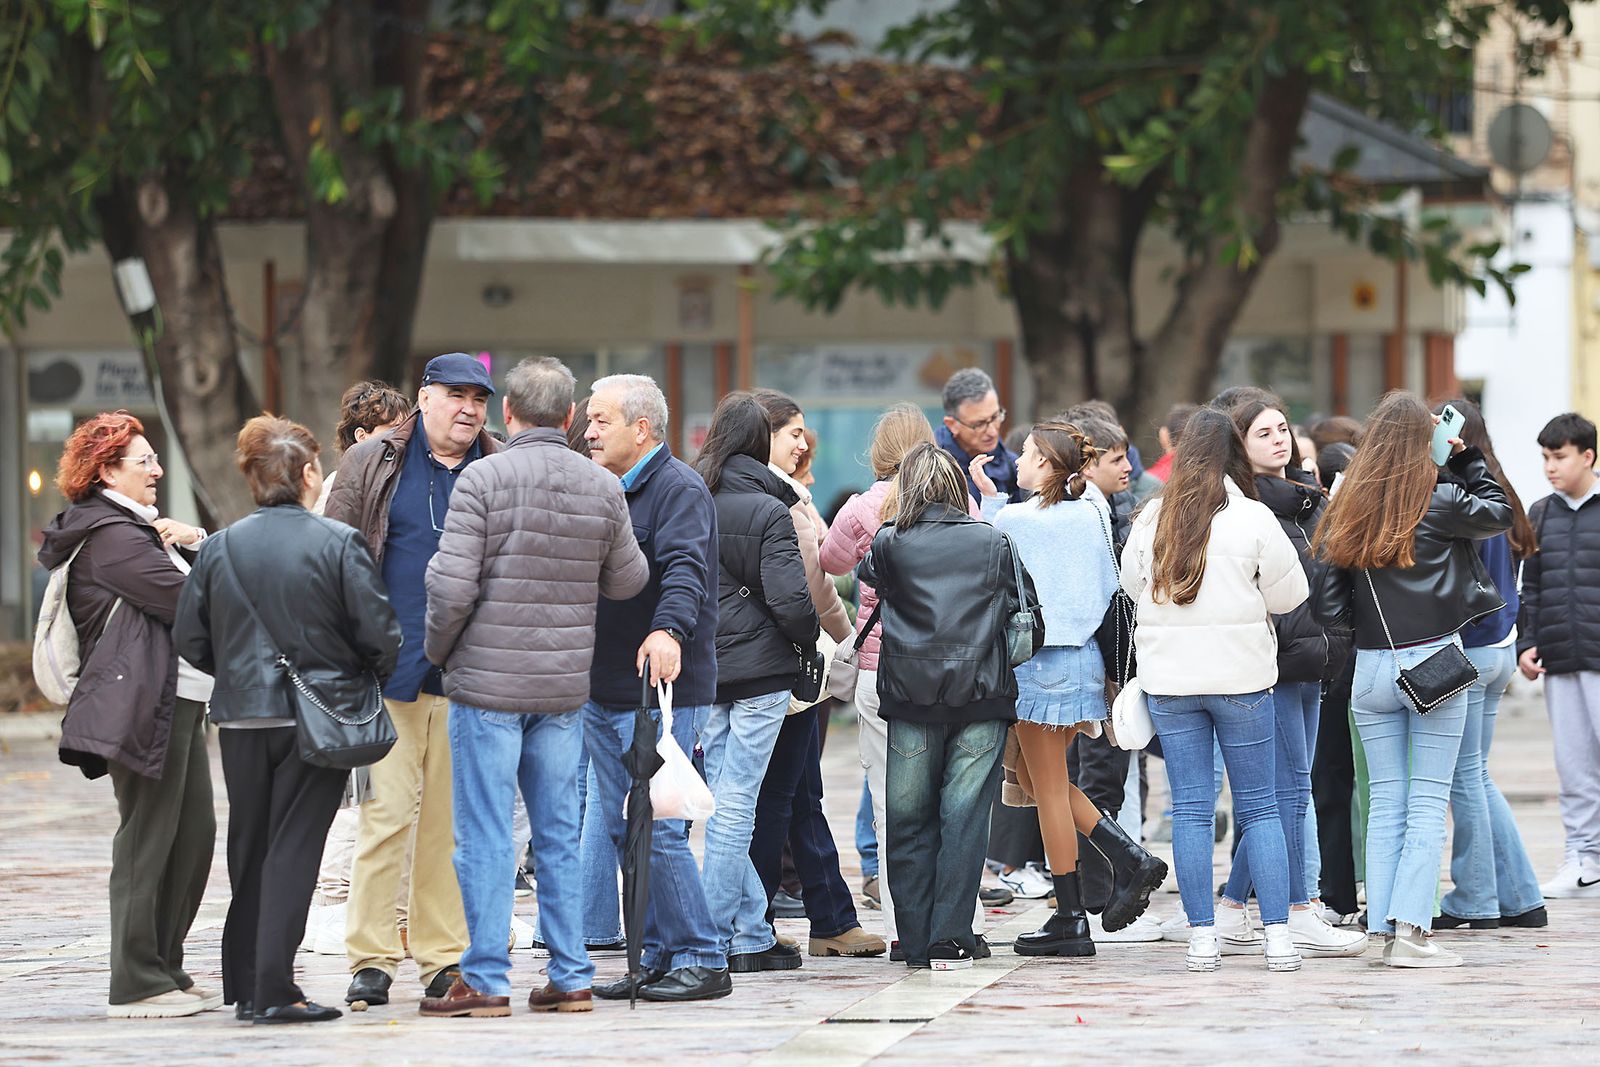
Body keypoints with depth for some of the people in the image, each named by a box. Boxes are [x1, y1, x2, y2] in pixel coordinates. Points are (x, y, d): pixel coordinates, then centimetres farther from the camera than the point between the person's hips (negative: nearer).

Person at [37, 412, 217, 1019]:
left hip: (177, 702, 11)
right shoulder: (113, 536, -10)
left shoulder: (135, 528, 23)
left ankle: (167, 971, 16)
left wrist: (192, 541, 0)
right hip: (144, 703, -11)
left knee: (195, 833, 10)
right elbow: (188, 600, -18)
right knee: (147, 839, -7)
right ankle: (137, 985, -5)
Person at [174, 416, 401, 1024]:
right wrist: (367, 678, 11)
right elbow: (379, 632, -10)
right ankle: (273, 990, -7)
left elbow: (191, 638, 4)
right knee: (293, 849, -2)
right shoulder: (337, 544, -9)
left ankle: (244, 985, 18)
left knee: (249, 848, 14)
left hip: (241, 717, 4)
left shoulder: (220, 548, 1)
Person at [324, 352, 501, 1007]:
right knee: (388, 811, -6)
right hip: (391, 668, -2)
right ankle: (371, 958, -1)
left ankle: (444, 955, 13)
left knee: (452, 818, 6)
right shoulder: (371, 465, 5)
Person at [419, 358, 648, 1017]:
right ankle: (570, 978, 12)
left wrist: (438, 649, 3)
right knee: (559, 834, 11)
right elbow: (627, 581, 14)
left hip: (488, 684, -4)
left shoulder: (483, 480, -10)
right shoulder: (603, 489, 4)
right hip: (565, 689, 4)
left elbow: (452, 586, -14)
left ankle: (486, 981, -1)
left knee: (485, 835, -1)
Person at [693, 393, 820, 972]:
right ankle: (709, 939, -3)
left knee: (726, 800, 11)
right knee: (735, 805, -3)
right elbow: (789, 597, -15)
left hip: (702, 669, 5)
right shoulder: (768, 511, -11)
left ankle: (754, 934, 13)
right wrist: (810, 641, 3)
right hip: (759, 670, -5)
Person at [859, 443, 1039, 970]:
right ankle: (951, 938, -4)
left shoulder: (889, 546, 0)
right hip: (982, 694, 0)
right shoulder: (992, 542, 2)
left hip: (910, 695, 0)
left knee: (910, 818, 8)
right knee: (964, 816, 1)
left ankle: (917, 940, 9)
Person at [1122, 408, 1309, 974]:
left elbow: (1132, 585, 12)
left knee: (1190, 810, 6)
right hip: (1240, 677, -2)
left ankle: (1202, 937, 5)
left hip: (1169, 680, 2)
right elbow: (1289, 594, -1)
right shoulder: (1253, 519, -9)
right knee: (1259, 808, 6)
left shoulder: (1150, 519, -2)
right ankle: (1279, 937, 2)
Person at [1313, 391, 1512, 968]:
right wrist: (1467, 458, 14)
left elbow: (1328, 606, 0)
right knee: (1428, 803, -1)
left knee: (1385, 805, 10)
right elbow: (1499, 512, 7)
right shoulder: (1437, 502, -9)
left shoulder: (1346, 512, 1)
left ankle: (1384, 927, 9)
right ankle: (1411, 930, -9)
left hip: (1371, 668, 4)